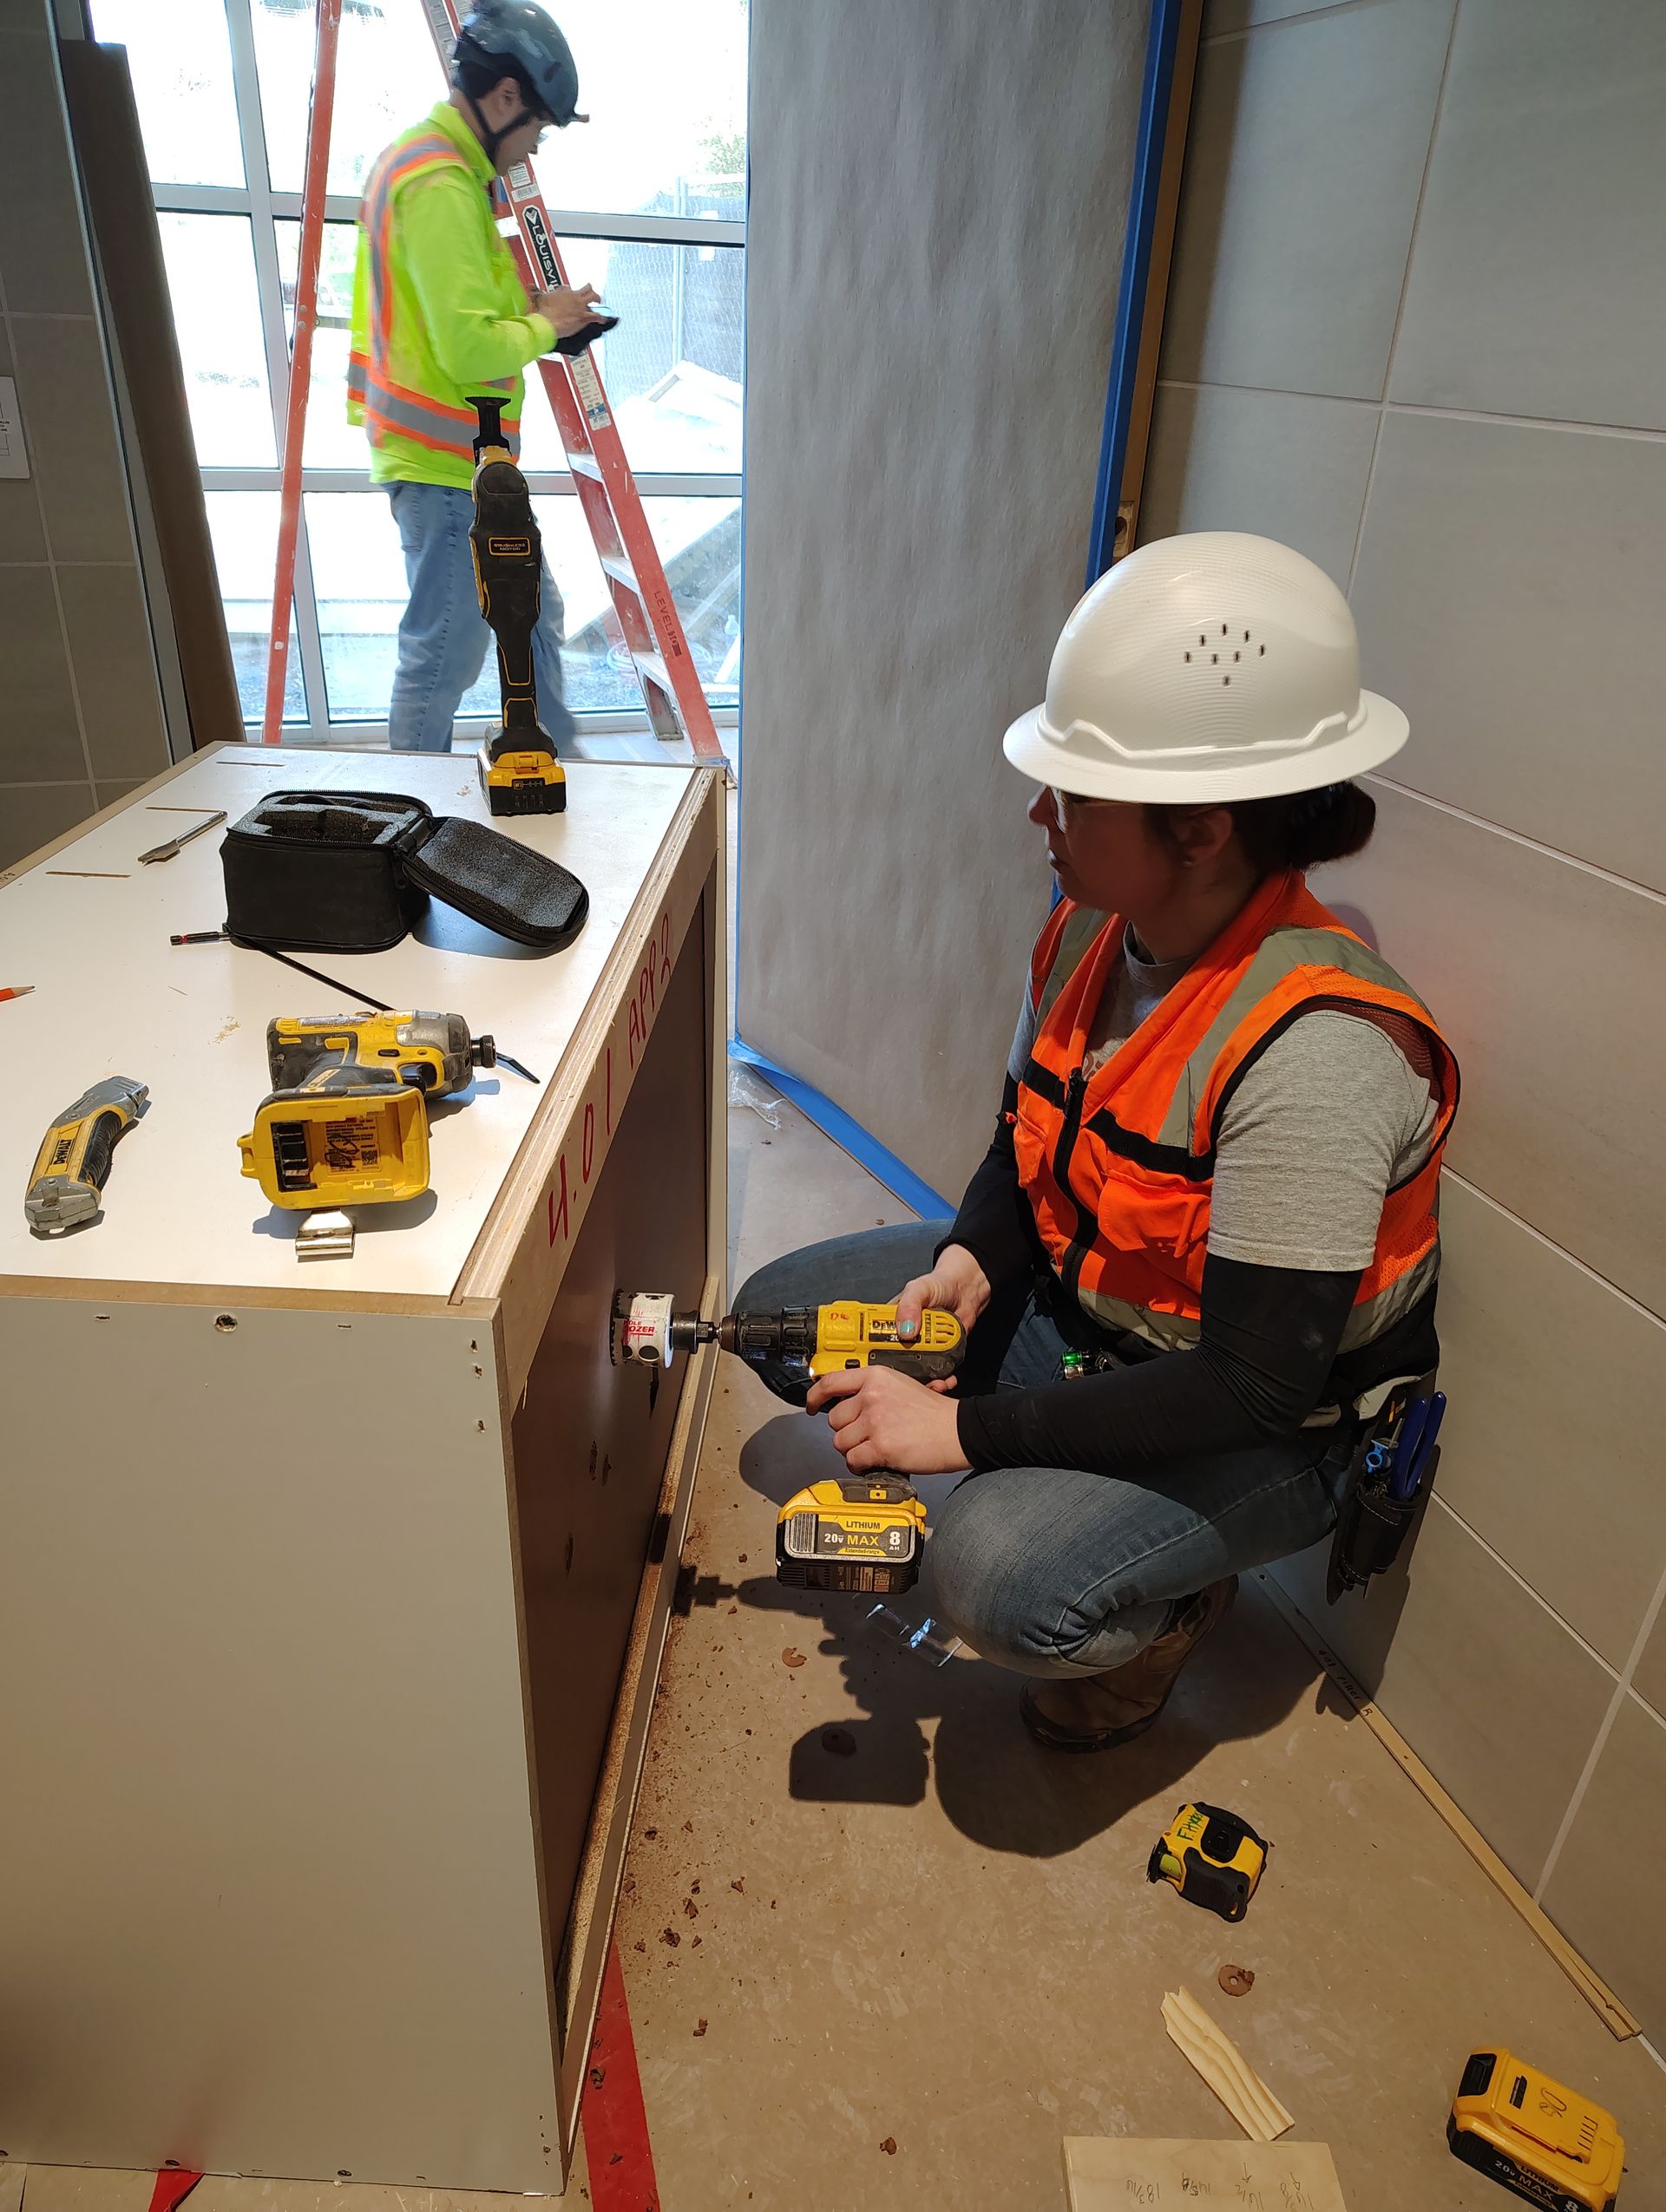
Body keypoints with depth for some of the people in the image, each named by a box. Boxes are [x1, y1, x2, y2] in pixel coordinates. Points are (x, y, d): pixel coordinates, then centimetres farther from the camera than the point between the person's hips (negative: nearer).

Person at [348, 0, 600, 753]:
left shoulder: (427, 162, 17)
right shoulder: (440, 183, -18)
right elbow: (472, 353, -26)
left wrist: (529, 312, 12)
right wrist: (544, 325, -8)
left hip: (469, 457, 11)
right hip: (446, 464, -11)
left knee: (533, 615, 19)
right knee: (442, 656, -4)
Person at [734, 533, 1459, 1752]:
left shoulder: (1316, 1052, -33)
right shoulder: (1095, 926, -10)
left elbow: (1251, 1384, -30)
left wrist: (964, 1429, -27)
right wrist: (966, 1261, -14)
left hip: (1261, 1434, -7)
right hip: (1068, 1294, 7)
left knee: (1003, 1581, -31)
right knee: (779, 1313, 1)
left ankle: (1174, 1596, 5)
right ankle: (1039, 1490, 11)